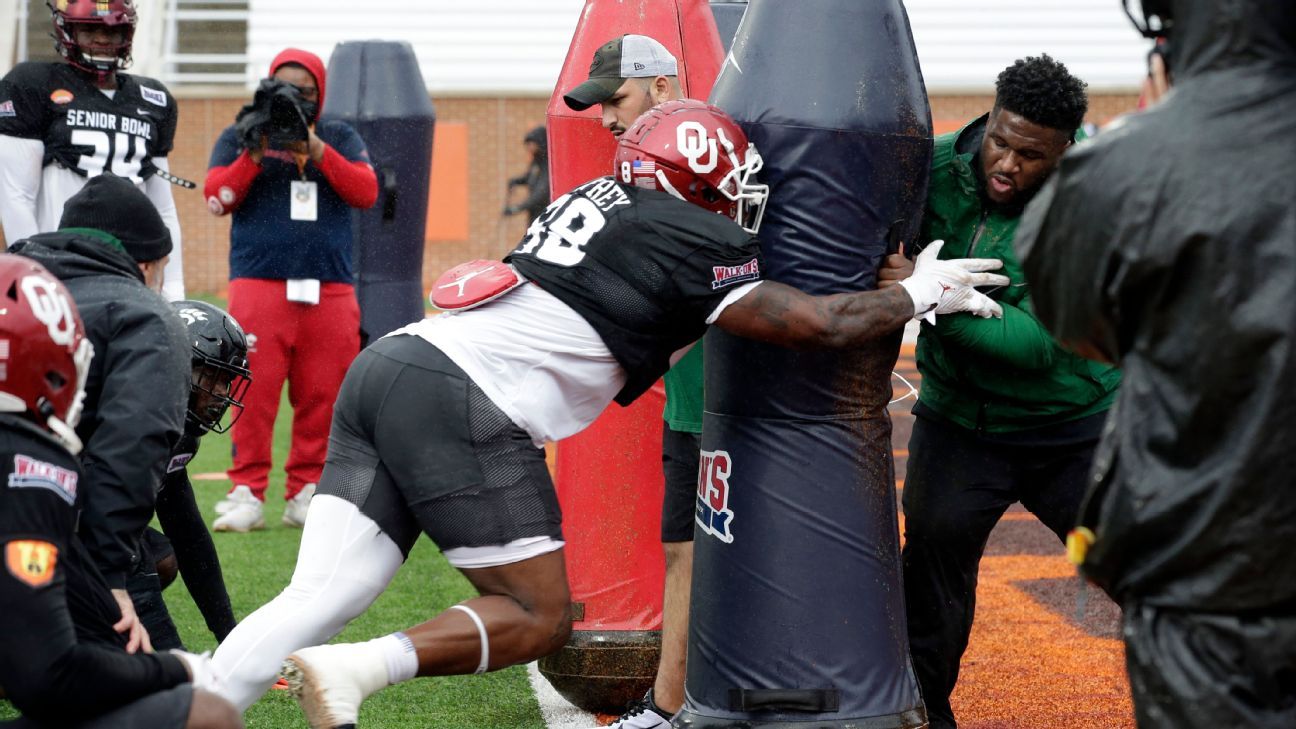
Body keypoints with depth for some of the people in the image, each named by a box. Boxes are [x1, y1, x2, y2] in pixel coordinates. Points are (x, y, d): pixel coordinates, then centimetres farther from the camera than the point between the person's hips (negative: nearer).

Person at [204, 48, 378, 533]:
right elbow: (217, 197, 2)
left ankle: (306, 492, 8)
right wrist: (255, 153, -11)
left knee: (322, 394, 0)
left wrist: (316, 151, -10)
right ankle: (247, 492, -5)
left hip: (330, 288, 2)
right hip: (258, 282, -2)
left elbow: (366, 192, 1)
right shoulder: (240, 136, 14)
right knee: (253, 389, -10)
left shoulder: (341, 138, 17)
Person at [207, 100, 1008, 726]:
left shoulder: (597, 200, 24)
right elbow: (817, 324, -1)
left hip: (391, 364, 8)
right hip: (464, 407, -8)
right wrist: (919, 294, 15)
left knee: (320, 599, 2)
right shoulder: (690, 243, 1)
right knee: (538, 618, 3)